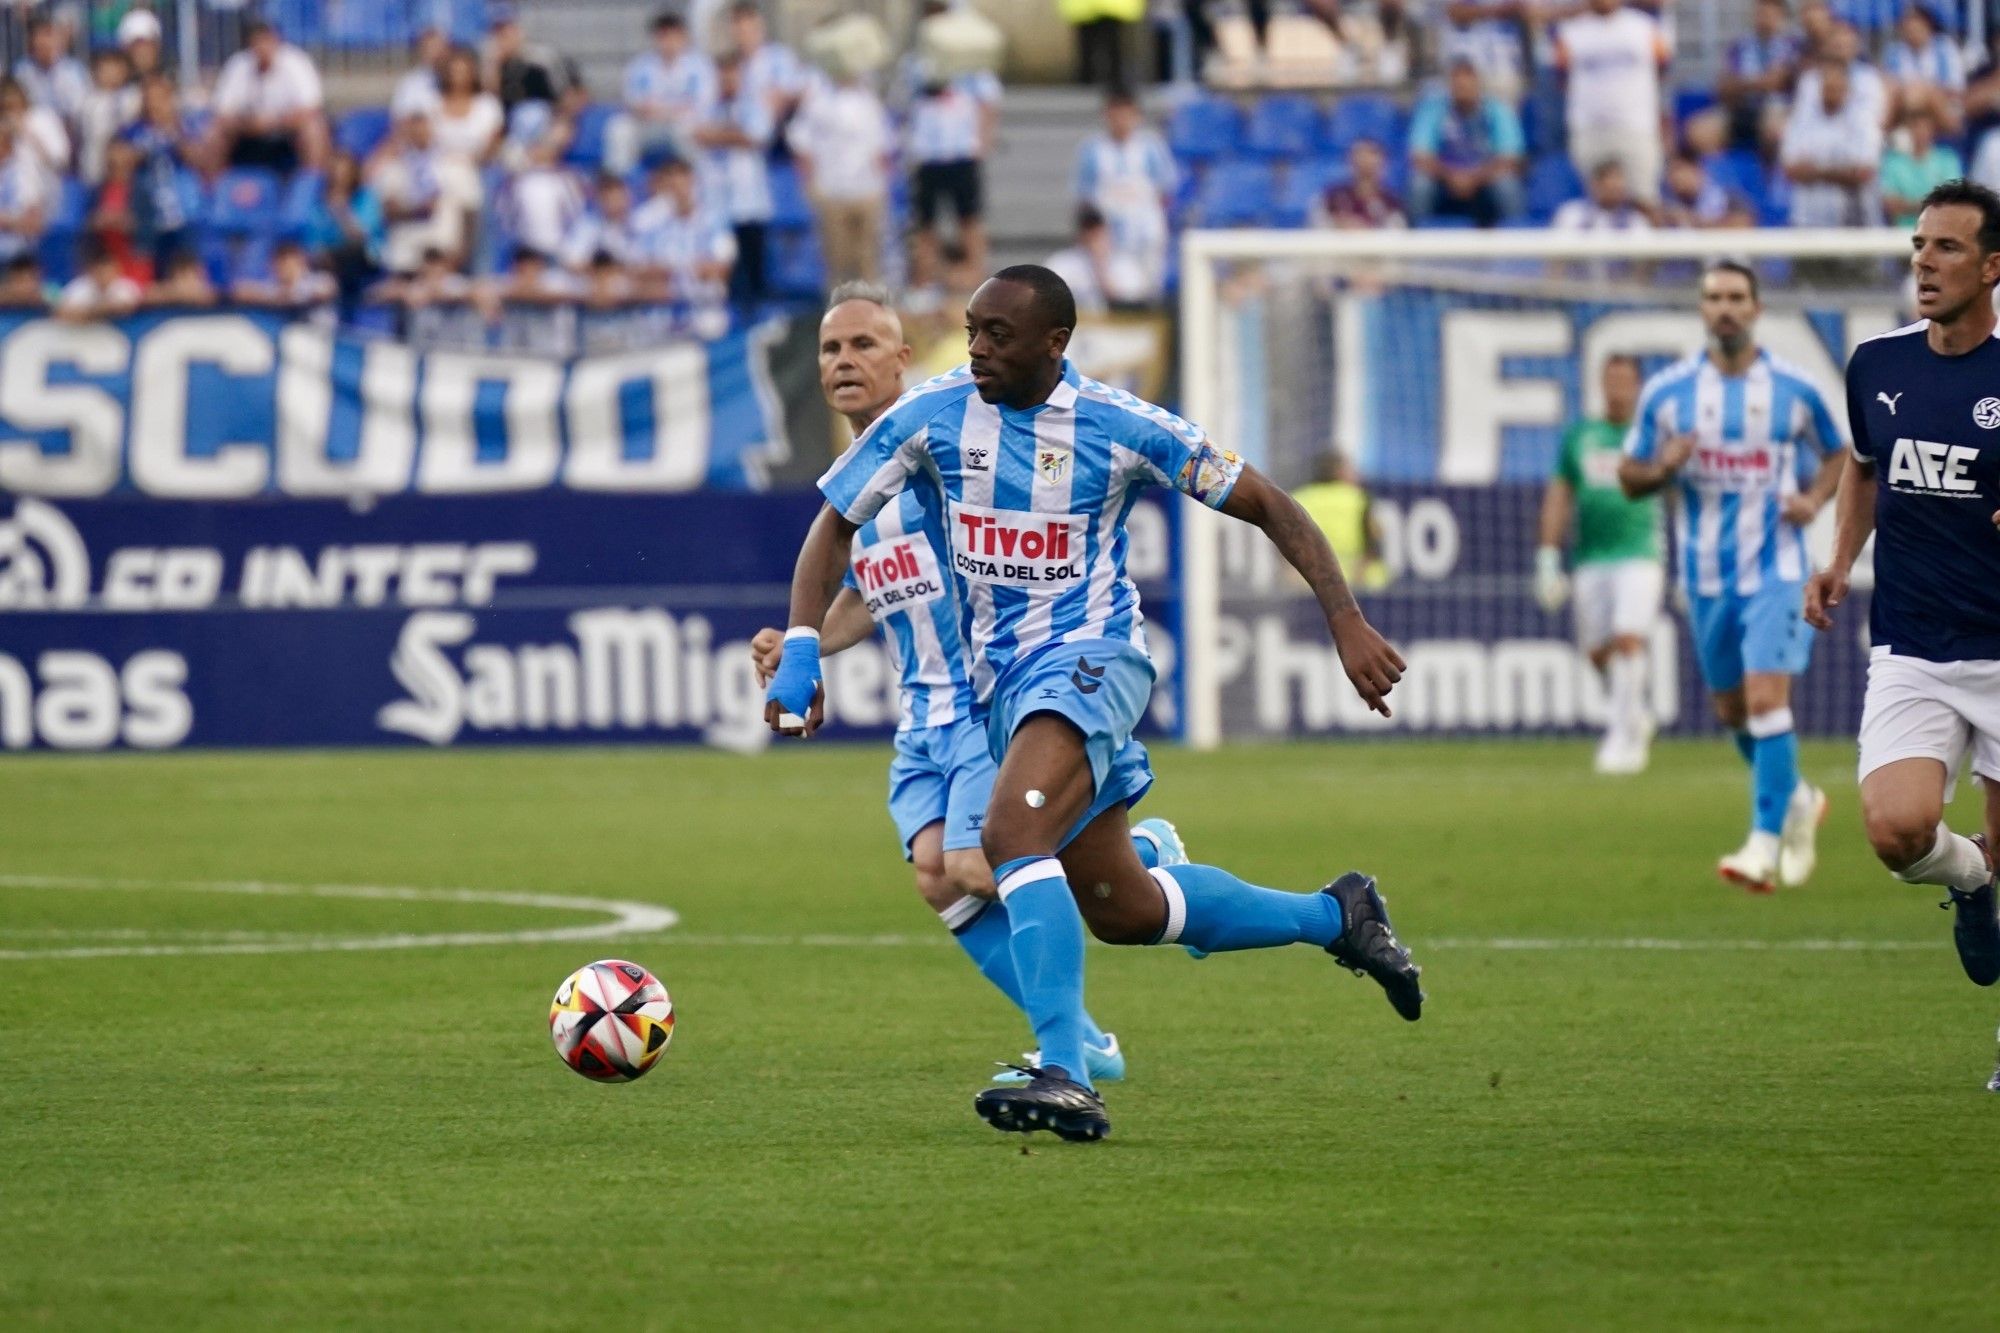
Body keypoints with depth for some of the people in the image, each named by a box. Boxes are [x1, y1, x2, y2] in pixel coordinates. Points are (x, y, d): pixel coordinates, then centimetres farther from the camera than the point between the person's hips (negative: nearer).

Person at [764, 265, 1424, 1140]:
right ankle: (1335, 918, 36)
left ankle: (1066, 1077, -37)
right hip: (998, 678, 6)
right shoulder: (932, 415, -3)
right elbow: (836, 524, 6)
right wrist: (800, 648, -9)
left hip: (1088, 658, -6)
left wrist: (1348, 624, -10)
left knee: (1011, 834, -32)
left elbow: (1267, 506, -3)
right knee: (1120, 910, 14)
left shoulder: (1121, 427, -11)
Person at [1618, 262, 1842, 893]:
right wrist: (1662, 468, -16)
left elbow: (1839, 454, 13)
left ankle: (1765, 842, -14)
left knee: (1766, 699, -16)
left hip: (1775, 571, -3)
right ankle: (1797, 800, 38)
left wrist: (1814, 498, -7)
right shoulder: (1667, 391, 0)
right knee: (1731, 710, 12)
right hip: (1706, 574, 3)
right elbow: (1630, 477, 7)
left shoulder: (1794, 389, -3)